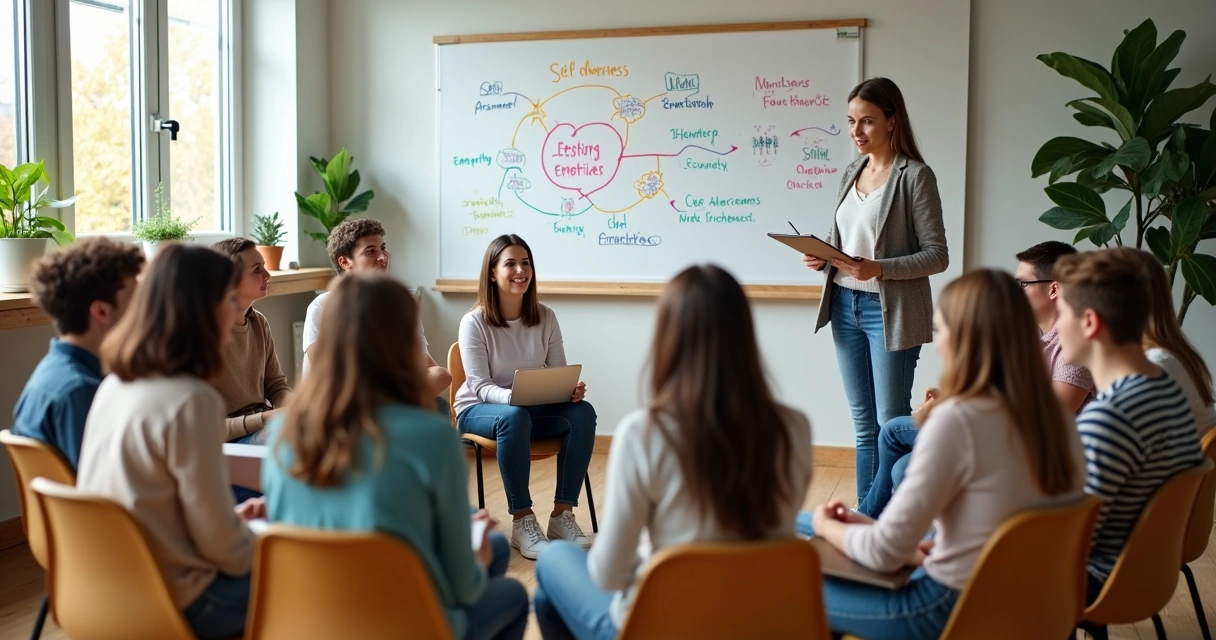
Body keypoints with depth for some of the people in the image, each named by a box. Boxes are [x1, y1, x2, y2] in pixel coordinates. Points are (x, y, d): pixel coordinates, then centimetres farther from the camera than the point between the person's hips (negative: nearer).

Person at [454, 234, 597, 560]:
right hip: (479, 410, -4)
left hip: (533, 409, 4)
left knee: (582, 412, -26)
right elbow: (480, 386, -17)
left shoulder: (545, 317, -1)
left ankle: (562, 514, -18)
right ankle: (522, 521, -27)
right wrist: (512, 396, -38)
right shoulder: (474, 322, -13)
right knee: (515, 417, -39)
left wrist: (572, 389, -26)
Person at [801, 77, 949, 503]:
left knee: (893, 423, 1)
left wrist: (880, 269, -25)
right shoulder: (852, 173, 10)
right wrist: (821, 258, -4)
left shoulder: (915, 175, -9)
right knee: (863, 423, 13)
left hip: (890, 311, -6)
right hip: (845, 307, 7)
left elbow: (937, 255, -12)